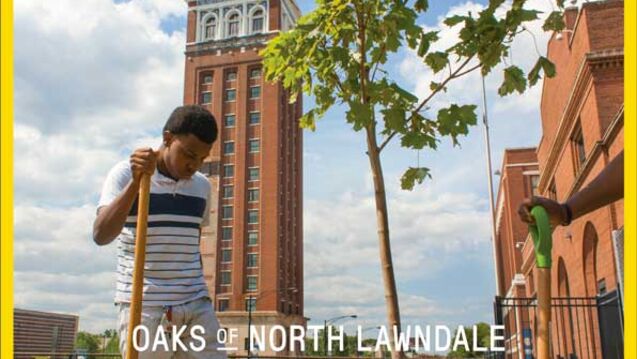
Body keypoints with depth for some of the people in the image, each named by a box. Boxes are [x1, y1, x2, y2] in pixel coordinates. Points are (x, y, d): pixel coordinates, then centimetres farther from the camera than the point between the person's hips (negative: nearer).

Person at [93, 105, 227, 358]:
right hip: (143, 306, -4)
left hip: (196, 304, 4)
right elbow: (101, 235, -16)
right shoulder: (126, 174, -4)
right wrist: (136, 181, -25)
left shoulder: (202, 186, 10)